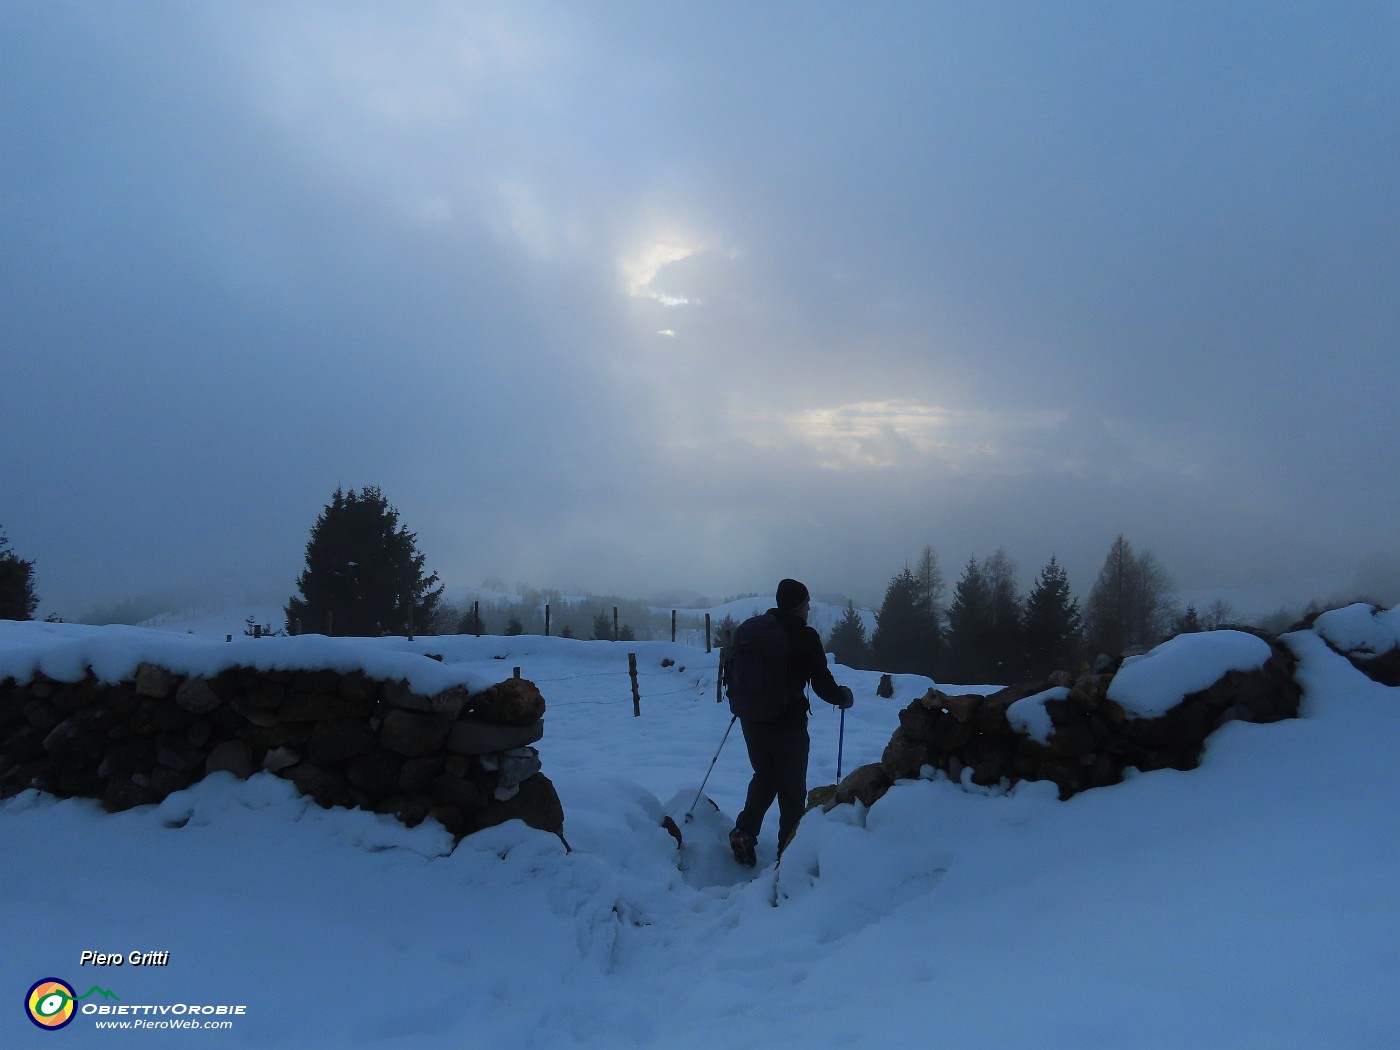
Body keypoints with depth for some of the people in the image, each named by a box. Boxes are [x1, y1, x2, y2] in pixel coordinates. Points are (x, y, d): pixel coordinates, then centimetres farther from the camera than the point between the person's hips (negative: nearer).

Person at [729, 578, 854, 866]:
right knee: (792, 790, 8)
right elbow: (822, 683, -12)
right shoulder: (805, 637, -13)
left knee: (764, 778, 23)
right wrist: (844, 697, 7)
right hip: (788, 723, -5)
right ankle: (788, 852, 10)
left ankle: (744, 831, 10)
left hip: (752, 720, 5)